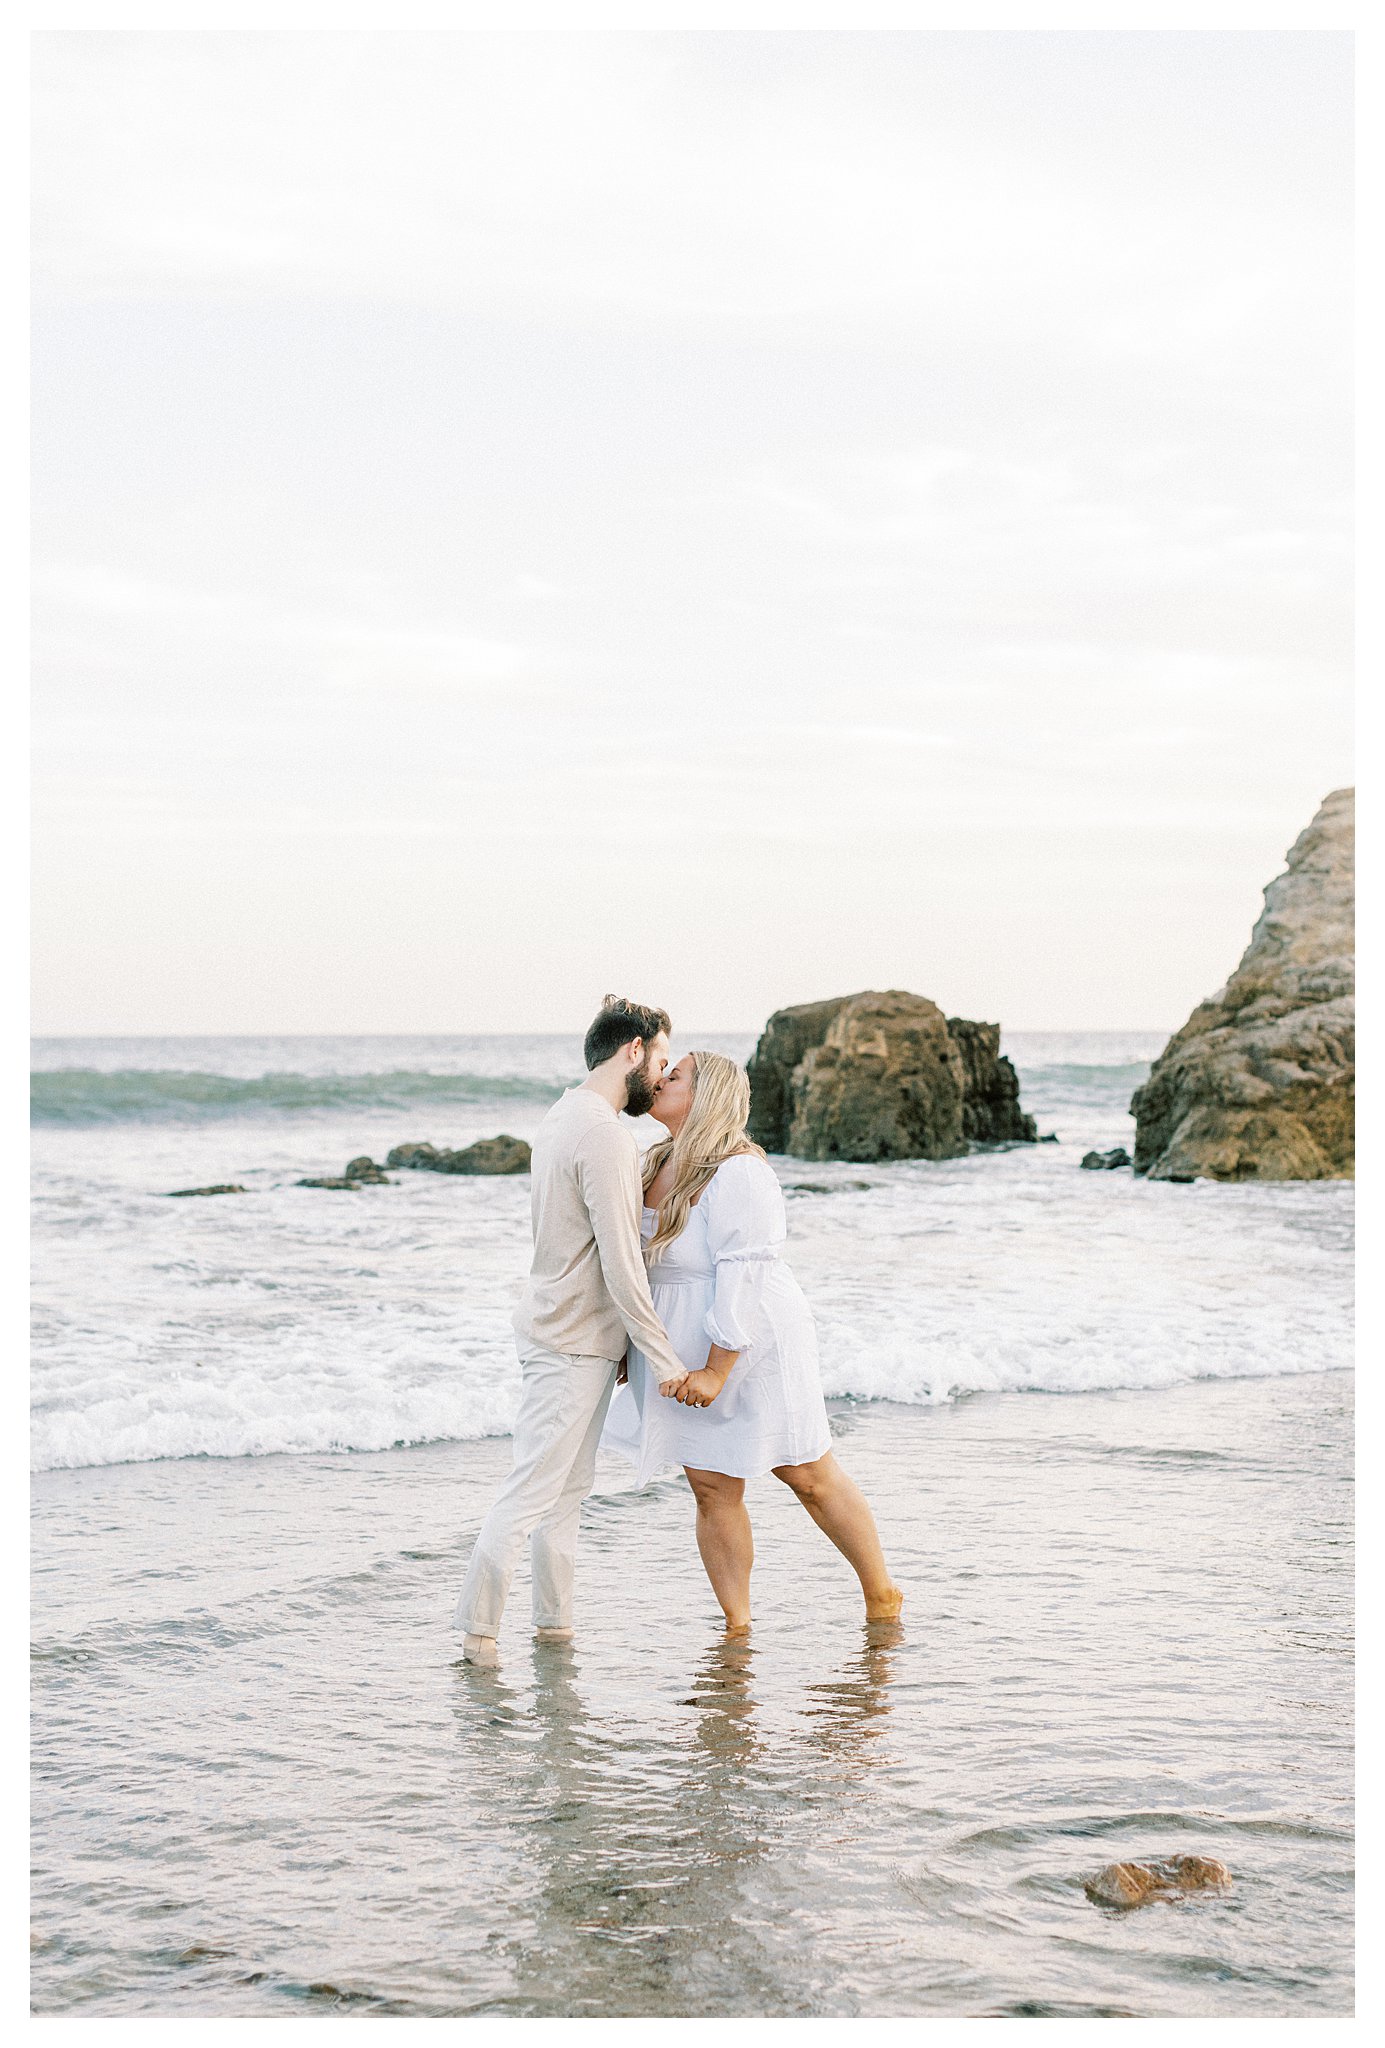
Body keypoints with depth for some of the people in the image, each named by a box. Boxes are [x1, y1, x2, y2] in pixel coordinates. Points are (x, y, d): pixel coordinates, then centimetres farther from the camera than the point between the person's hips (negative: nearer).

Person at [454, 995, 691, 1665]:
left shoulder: (561, 1119, 11)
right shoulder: (606, 1135, -20)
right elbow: (621, 1270, -21)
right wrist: (665, 1361, -16)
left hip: (556, 1329, 10)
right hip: (574, 1345, -10)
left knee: (569, 1486, 15)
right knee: (533, 1490, -5)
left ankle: (554, 1622, 21)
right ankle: (477, 1629, 0)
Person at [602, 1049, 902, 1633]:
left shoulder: (738, 1173, -20)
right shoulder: (658, 1164, 7)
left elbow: (744, 1277, -23)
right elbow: (642, 1266, 16)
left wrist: (717, 1370, -24)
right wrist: (632, 1345, 16)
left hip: (752, 1345, -7)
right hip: (685, 1357, 7)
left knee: (807, 1475, 4)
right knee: (712, 1488, 5)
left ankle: (882, 1596, 21)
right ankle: (737, 1627, 13)